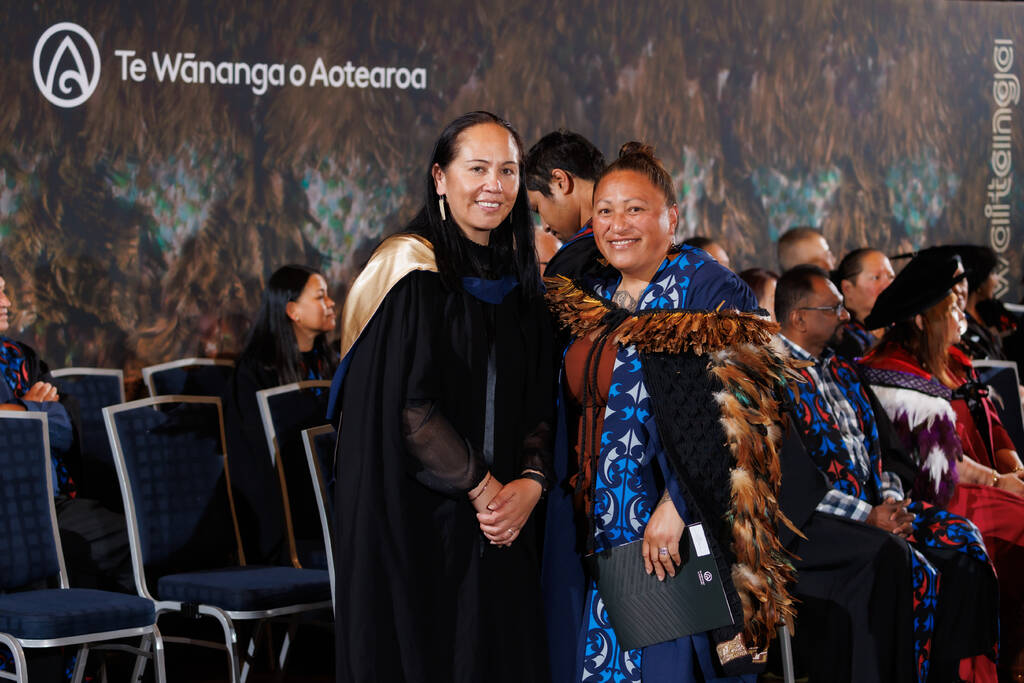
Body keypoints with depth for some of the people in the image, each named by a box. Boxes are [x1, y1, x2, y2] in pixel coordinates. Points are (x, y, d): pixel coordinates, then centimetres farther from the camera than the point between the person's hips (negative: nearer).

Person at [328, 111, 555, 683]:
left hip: (502, 526, 6)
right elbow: (407, 406, -16)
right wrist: (483, 487, -12)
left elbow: (541, 404, 10)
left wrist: (530, 483, -7)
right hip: (416, 521, -6)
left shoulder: (520, 283, 12)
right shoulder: (411, 270, -9)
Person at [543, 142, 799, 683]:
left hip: (680, 536, -6)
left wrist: (675, 507, -22)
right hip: (597, 537, 7)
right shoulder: (592, 301, 14)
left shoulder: (707, 290, -8)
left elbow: (732, 415, -16)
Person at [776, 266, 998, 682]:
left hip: (874, 504, 8)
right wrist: (866, 516, -16)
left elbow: (885, 448, 21)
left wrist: (890, 499, 0)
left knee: (962, 540, -11)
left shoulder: (842, 373, 20)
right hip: (811, 521, -8)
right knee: (892, 555, -32)